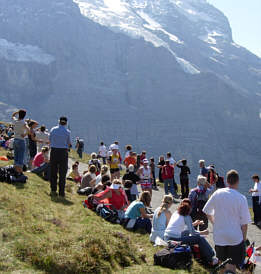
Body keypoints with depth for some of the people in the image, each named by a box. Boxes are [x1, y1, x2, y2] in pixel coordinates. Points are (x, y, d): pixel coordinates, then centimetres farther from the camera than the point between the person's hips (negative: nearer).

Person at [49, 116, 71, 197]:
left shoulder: (53, 129, 3)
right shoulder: (67, 132, -3)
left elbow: (50, 141, 9)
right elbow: (69, 144, 4)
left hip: (54, 151, 2)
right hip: (63, 152, -2)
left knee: (53, 172, 11)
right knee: (62, 173, 3)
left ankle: (53, 190, 11)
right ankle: (61, 192, 4)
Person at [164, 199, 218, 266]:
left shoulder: (175, 213, 15)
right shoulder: (187, 217, -6)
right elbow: (193, 232, -3)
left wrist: (194, 224, 36)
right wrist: (203, 233, 14)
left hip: (166, 238, 9)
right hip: (175, 240, -8)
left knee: (187, 232, 30)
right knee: (200, 238, -2)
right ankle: (210, 260, 9)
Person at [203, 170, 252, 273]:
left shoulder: (217, 193, -5)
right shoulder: (241, 198, -14)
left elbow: (207, 211, 5)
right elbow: (244, 223, -11)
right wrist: (244, 237, 3)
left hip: (218, 236, 4)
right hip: (235, 237, -3)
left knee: (222, 264, 20)